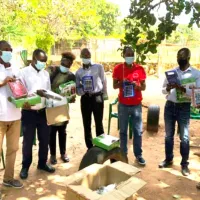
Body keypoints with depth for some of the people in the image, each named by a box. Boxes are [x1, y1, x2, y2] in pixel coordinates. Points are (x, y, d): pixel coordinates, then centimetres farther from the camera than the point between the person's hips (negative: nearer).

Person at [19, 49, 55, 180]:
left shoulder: (46, 73, 10)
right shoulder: (24, 72, -6)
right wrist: (35, 93, -26)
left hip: (44, 111, 5)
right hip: (29, 112, -4)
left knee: (45, 139, 13)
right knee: (28, 141, 8)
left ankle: (42, 163, 33)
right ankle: (25, 166, 26)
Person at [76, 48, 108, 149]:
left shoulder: (99, 67, 0)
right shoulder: (79, 72, 8)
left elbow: (104, 81, 5)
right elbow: (77, 89, 7)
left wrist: (105, 95, 8)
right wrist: (82, 89, -14)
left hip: (97, 97, -3)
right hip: (85, 99, 3)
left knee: (99, 123, 3)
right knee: (86, 124, 8)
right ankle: (90, 148, 21)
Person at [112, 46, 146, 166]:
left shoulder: (140, 68, 1)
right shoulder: (118, 68, 0)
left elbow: (144, 87, 4)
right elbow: (114, 85, 2)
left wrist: (137, 86, -17)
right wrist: (122, 83, -17)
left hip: (136, 105, 1)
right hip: (123, 105, 0)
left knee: (138, 131, 5)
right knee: (123, 131, 9)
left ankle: (138, 155, 18)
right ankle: (123, 154, 23)